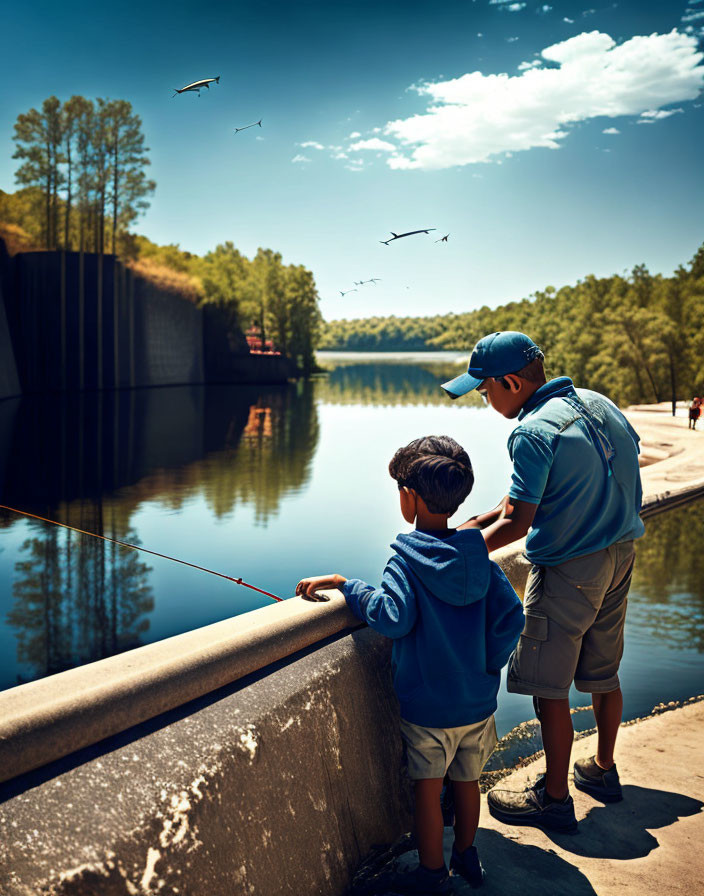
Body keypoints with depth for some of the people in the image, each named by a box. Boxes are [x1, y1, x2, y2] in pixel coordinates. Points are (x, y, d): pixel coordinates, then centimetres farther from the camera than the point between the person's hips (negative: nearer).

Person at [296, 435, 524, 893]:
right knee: (467, 781, 22)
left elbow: (392, 617, -28)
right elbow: (512, 615, -6)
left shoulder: (407, 562, -17)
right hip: (478, 701, 5)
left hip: (428, 705, -5)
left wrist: (344, 583, -18)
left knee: (428, 789, 12)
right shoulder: (478, 556, -3)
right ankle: (467, 855, 40)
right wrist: (489, 665, 6)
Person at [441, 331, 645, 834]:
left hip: (568, 571, -9)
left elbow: (518, 523, -21)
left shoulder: (533, 432, -21)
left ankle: (555, 798, 16)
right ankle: (603, 770, 38)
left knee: (549, 689, 4)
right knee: (602, 673, 22)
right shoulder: (597, 403, 4)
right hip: (619, 557, 9)